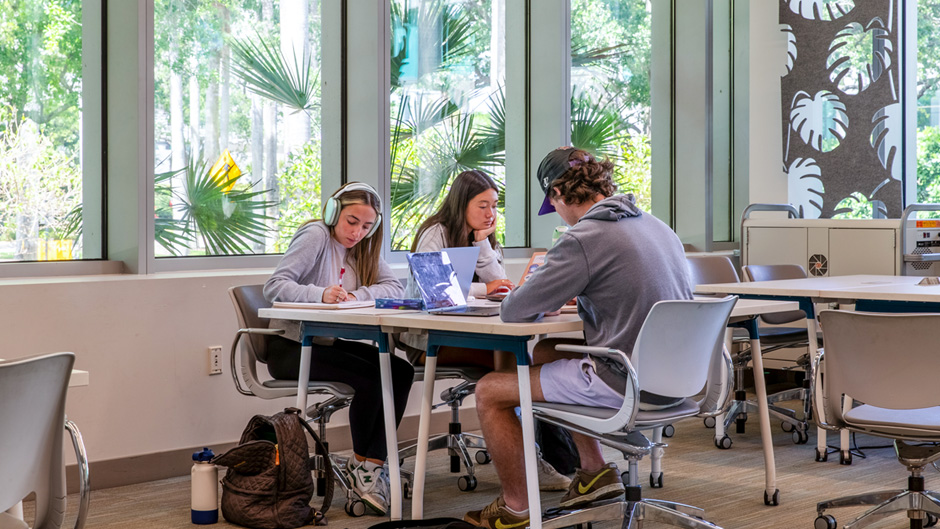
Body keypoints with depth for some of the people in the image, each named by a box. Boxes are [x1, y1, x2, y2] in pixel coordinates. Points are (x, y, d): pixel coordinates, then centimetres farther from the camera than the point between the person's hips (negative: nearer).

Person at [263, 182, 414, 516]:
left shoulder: (362, 247, 11)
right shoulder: (315, 236, -11)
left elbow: (394, 287, -4)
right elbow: (275, 286, -23)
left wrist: (355, 295, -22)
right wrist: (321, 295, -39)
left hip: (326, 343, 7)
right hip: (290, 347, -7)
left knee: (400, 371, -14)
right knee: (370, 376, -26)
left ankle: (374, 464, -14)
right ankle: (360, 463, -5)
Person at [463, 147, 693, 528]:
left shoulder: (584, 239, -18)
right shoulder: (655, 225, 8)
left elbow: (515, 312, -14)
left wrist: (543, 300, 8)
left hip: (625, 386, -9)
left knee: (490, 391, 4)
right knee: (545, 353, 30)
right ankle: (595, 470, 31)